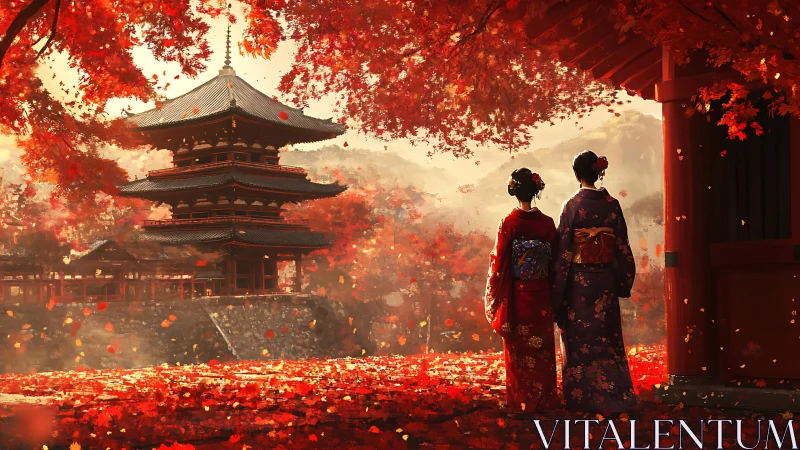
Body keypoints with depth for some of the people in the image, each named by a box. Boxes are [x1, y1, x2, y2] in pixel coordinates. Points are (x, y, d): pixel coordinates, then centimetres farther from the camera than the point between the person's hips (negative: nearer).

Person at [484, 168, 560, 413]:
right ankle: (545, 399, 17)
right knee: (542, 347, 11)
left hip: (516, 296, -2)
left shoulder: (508, 222, -10)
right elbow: (555, 262, 2)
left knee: (519, 349, 6)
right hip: (541, 297, 2)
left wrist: (494, 297, 2)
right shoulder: (547, 223, -3)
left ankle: (522, 401, 10)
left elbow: (499, 261, -8)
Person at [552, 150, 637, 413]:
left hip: (578, 280, -3)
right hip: (605, 280, 3)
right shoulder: (612, 204, 1)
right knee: (607, 337, 10)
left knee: (580, 338, 4)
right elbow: (622, 244, 4)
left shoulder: (572, 205, -9)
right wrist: (623, 280, 13)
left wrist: (558, 289, -4)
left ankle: (582, 398, 9)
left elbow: (563, 248, -9)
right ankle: (615, 395, 11)